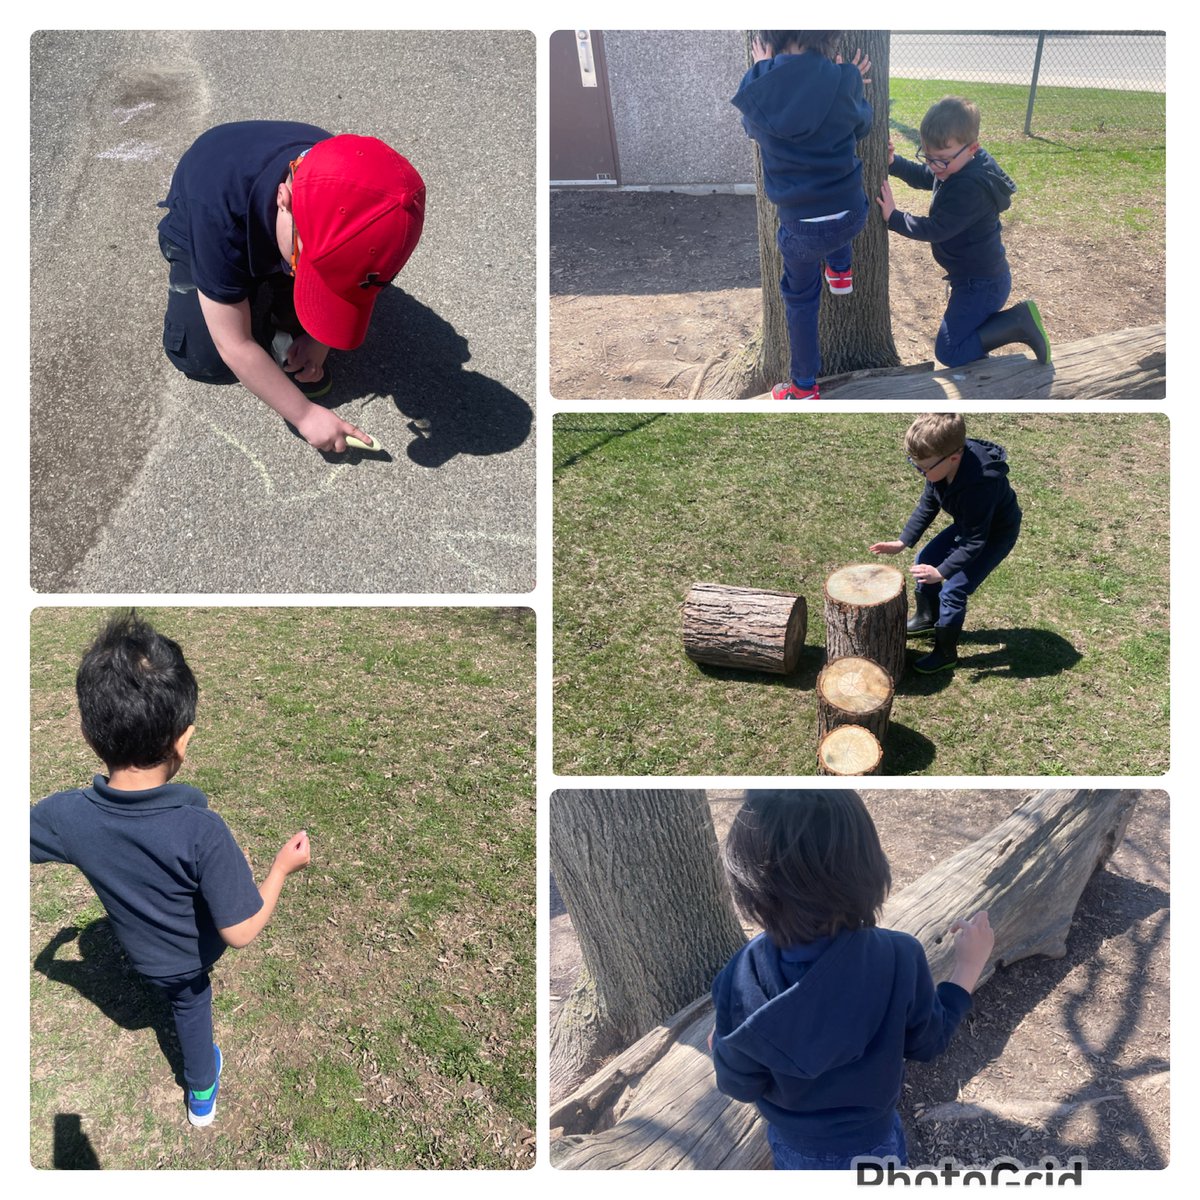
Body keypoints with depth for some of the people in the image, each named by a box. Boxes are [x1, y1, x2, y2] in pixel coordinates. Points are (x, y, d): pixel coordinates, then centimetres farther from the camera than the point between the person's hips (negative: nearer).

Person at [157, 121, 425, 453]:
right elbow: (235, 345, -37)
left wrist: (321, 339, -20)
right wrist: (304, 415, -33)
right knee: (204, 358, -22)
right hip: (199, 239, -3)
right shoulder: (219, 213, -46)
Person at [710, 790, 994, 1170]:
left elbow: (739, 1083, -17)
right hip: (870, 1139, 0)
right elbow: (928, 1042, -11)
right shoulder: (899, 959, -32)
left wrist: (720, 1048, 5)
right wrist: (968, 966, 0)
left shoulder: (743, 973, -32)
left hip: (791, 1141, 1)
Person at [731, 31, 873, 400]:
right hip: (851, 216, 1)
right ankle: (840, 270, 45)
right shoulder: (841, 81, -14)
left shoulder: (758, 87, -14)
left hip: (801, 227, -1)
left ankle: (804, 388, 28)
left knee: (800, 300, 22)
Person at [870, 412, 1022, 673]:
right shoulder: (942, 465, -19)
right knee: (925, 560, 13)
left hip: (995, 534, -8)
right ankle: (927, 617, 37)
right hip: (968, 525, 8)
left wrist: (942, 572, -35)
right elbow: (927, 505, -3)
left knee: (952, 591, -12)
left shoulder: (978, 484, -42)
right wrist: (903, 542, -6)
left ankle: (945, 653, 8)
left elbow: (975, 541, -33)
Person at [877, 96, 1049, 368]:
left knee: (949, 353, -8)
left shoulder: (970, 189, -32)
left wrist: (893, 218, -22)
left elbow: (934, 229, -31)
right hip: (983, 275, 10)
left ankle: (1018, 323, -6)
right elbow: (923, 177, 16)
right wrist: (893, 163, 0)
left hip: (981, 284, -10)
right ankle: (1018, 319, 16)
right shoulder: (957, 163, -2)